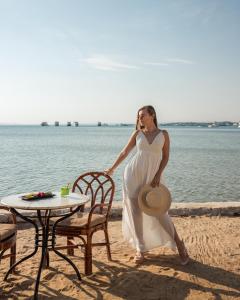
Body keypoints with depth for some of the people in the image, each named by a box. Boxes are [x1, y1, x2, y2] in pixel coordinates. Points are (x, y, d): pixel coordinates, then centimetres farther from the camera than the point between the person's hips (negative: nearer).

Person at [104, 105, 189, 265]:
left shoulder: (163, 134, 4)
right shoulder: (137, 134, 6)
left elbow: (165, 157, 2)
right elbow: (125, 152, 15)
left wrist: (158, 176, -9)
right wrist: (112, 168, 22)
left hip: (153, 176, -1)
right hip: (134, 174, 2)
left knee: (159, 212, -4)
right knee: (136, 212, 0)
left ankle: (178, 243, 16)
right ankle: (140, 249, 13)